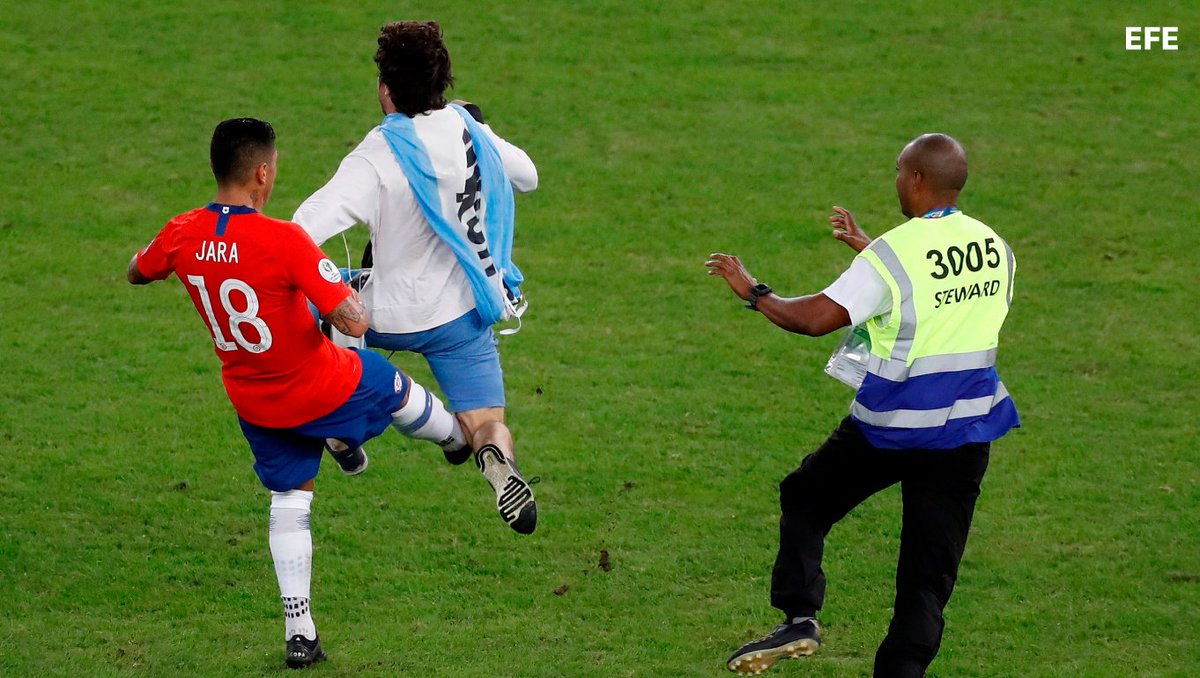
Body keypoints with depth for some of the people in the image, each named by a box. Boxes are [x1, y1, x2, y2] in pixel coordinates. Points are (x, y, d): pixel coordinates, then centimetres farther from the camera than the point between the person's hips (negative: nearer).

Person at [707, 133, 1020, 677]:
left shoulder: (893, 254, -15)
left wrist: (752, 292, -3)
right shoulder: (994, 249, 4)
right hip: (967, 429, 4)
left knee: (804, 498, 19)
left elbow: (815, 318, -19)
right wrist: (868, 247, 28)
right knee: (928, 575, 7)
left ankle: (799, 617, 4)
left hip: (894, 424, -4)